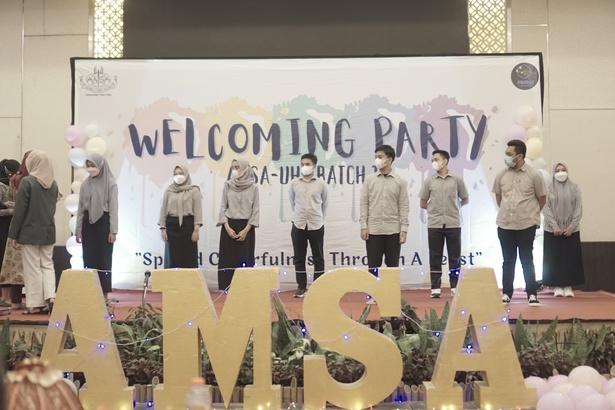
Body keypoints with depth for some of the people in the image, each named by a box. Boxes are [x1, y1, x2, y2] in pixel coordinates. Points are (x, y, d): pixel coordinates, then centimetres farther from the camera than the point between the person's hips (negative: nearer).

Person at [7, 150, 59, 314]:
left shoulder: (27, 182, -13)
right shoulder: (53, 184, 3)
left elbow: (20, 210, -12)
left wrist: (13, 234, -6)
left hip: (29, 233, -5)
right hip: (48, 232, 5)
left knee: (32, 267, 3)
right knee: (47, 265, 13)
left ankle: (35, 304, 7)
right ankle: (50, 297, 1)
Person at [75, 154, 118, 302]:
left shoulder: (110, 184, -5)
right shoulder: (85, 184, 8)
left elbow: (113, 208, -6)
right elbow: (81, 208, 11)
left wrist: (113, 230, -11)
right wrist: (78, 229, 8)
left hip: (103, 223, -4)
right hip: (88, 224, 4)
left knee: (104, 259, 0)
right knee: (89, 259, 5)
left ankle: (104, 293, 6)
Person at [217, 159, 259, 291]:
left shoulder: (253, 188, 1)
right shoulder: (227, 185, 5)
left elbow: (255, 210, 0)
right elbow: (223, 207, 5)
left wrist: (246, 230, -9)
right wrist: (227, 227, -7)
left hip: (246, 227, -1)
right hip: (229, 226, 1)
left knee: (245, 260, -3)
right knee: (227, 260, -1)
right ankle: (226, 289, 2)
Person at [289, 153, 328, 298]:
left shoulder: (321, 183, 0)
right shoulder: (294, 183, 2)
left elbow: (324, 203, 12)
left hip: (316, 226, -1)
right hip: (298, 226, 1)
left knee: (318, 258, 5)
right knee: (299, 258, 5)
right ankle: (301, 287, 15)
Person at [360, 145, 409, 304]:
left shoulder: (400, 182, 2)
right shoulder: (369, 180, 4)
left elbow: (404, 206, 0)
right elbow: (364, 204, 3)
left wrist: (404, 229, -6)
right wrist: (363, 226, -5)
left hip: (393, 230, -1)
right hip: (373, 230, 1)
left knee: (393, 265, 5)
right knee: (373, 265, 4)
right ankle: (372, 295, 12)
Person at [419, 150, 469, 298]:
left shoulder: (456, 180, 4)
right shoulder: (429, 181, 7)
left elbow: (464, 200, 14)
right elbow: (423, 204, 13)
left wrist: (453, 208, 9)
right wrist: (435, 209, 10)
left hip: (453, 223, -1)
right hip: (434, 224, 1)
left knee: (454, 256, 4)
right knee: (435, 257, 3)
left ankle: (455, 287, 11)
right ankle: (435, 288, 8)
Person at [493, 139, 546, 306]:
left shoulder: (533, 175, -7)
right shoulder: (501, 176, 2)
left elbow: (542, 198, 4)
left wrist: (530, 213, 11)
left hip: (526, 225, -3)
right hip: (504, 225, 3)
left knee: (527, 260, 3)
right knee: (508, 261, 9)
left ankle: (532, 294, 10)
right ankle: (506, 294, 17)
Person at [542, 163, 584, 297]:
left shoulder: (574, 188, 4)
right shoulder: (548, 189, 1)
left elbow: (578, 209, 1)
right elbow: (546, 209, -4)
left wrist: (572, 226, -9)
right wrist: (555, 226, -13)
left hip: (571, 229, 1)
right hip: (552, 230, -1)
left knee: (570, 258, 0)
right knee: (554, 258, 0)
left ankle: (568, 286, 7)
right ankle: (557, 286, 5)